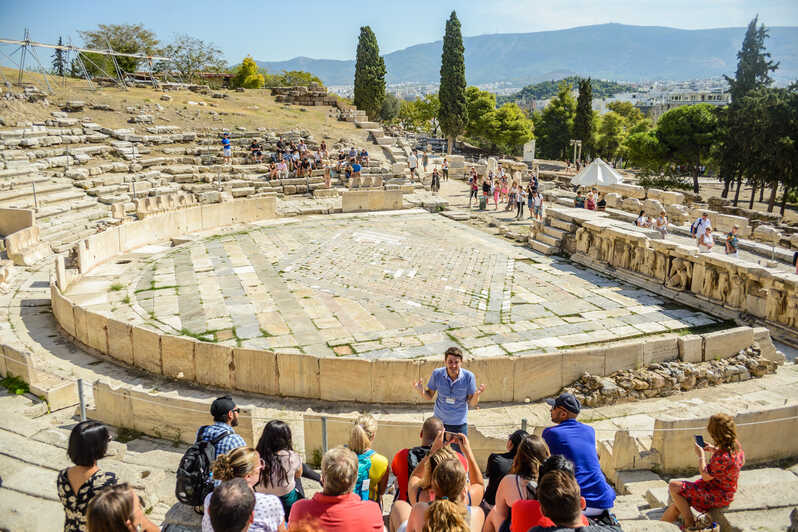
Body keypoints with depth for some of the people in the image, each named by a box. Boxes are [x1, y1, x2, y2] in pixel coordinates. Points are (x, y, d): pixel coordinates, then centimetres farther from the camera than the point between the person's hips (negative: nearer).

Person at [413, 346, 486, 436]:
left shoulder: (468, 376, -18)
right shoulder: (437, 374, -15)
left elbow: (471, 404, -10)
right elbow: (429, 397, -2)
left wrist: (477, 394, -29)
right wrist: (421, 391, -22)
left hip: (459, 423, -1)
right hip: (439, 422, 1)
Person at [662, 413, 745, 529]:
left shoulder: (722, 457, -34)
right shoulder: (736, 445, -6)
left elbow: (706, 476, -21)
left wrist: (701, 455, -10)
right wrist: (715, 450, 9)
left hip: (717, 496, -9)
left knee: (673, 487, -8)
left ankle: (689, 523, 7)